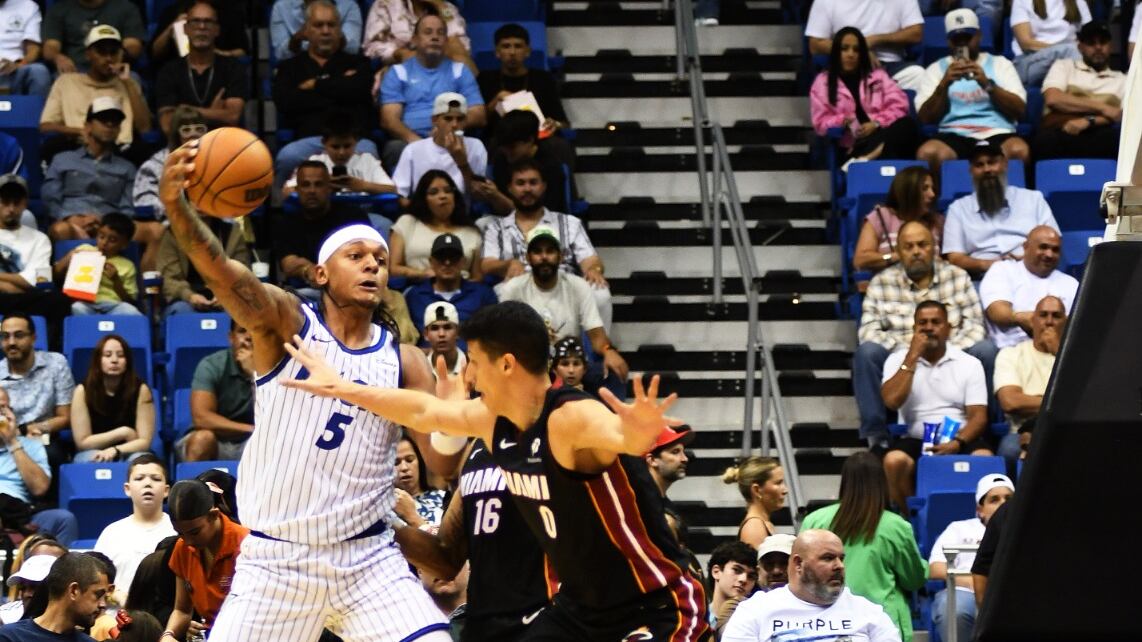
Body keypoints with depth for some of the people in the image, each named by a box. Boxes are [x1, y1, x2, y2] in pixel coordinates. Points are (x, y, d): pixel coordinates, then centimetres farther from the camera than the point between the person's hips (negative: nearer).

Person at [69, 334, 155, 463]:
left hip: (128, 453, 1)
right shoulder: (83, 390, -10)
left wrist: (115, 451, -28)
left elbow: (144, 441, -11)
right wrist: (122, 433, -14)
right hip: (93, 453, 0)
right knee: (97, 460, -35)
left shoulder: (140, 389, -9)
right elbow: (82, 442, -10)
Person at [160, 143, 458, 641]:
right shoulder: (286, 322, -4)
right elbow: (219, 270, -23)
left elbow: (443, 460, -1)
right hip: (274, 558, -2)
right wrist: (175, 204, -43)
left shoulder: (403, 360, 5)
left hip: (367, 559, 2)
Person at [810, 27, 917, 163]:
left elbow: (899, 105, 11)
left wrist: (877, 123, -7)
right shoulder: (822, 82, 18)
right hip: (853, 146, -4)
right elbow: (821, 123, 12)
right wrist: (843, 122, -11)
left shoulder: (877, 75, 24)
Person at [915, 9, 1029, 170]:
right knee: (927, 153, -34)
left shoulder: (1000, 64, 16)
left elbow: (1020, 109, 4)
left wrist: (987, 84, -11)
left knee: (1019, 151, -35)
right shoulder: (936, 69, 16)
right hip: (954, 135, 0)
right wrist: (944, 85, -10)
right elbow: (925, 118, 5)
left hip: (997, 134, 0)